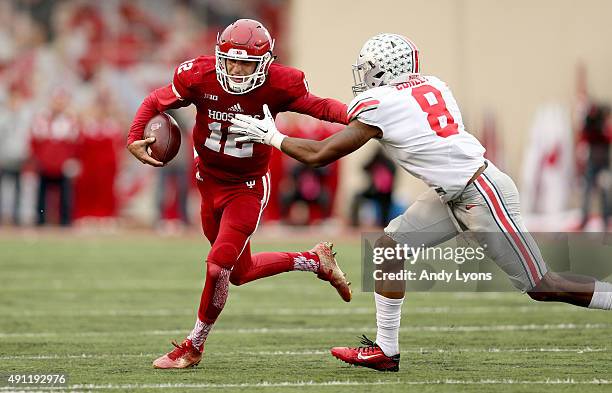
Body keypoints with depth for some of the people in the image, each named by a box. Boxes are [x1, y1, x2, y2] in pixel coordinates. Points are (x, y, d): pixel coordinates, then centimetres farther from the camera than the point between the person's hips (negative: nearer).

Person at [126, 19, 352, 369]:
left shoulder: (279, 84, -22)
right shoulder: (200, 76, -19)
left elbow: (317, 106, -8)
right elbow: (156, 102, -5)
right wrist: (135, 139, -19)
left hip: (248, 188, -4)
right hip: (210, 181, 4)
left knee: (219, 267, -15)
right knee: (241, 272, 16)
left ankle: (193, 348, 6)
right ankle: (316, 261, 39)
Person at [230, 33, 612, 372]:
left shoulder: (380, 107, -16)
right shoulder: (432, 85, 5)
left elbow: (319, 155, -8)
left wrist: (272, 137, 6)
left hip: (483, 194, -9)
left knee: (541, 287, -3)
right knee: (389, 246, 8)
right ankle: (386, 350, 13)